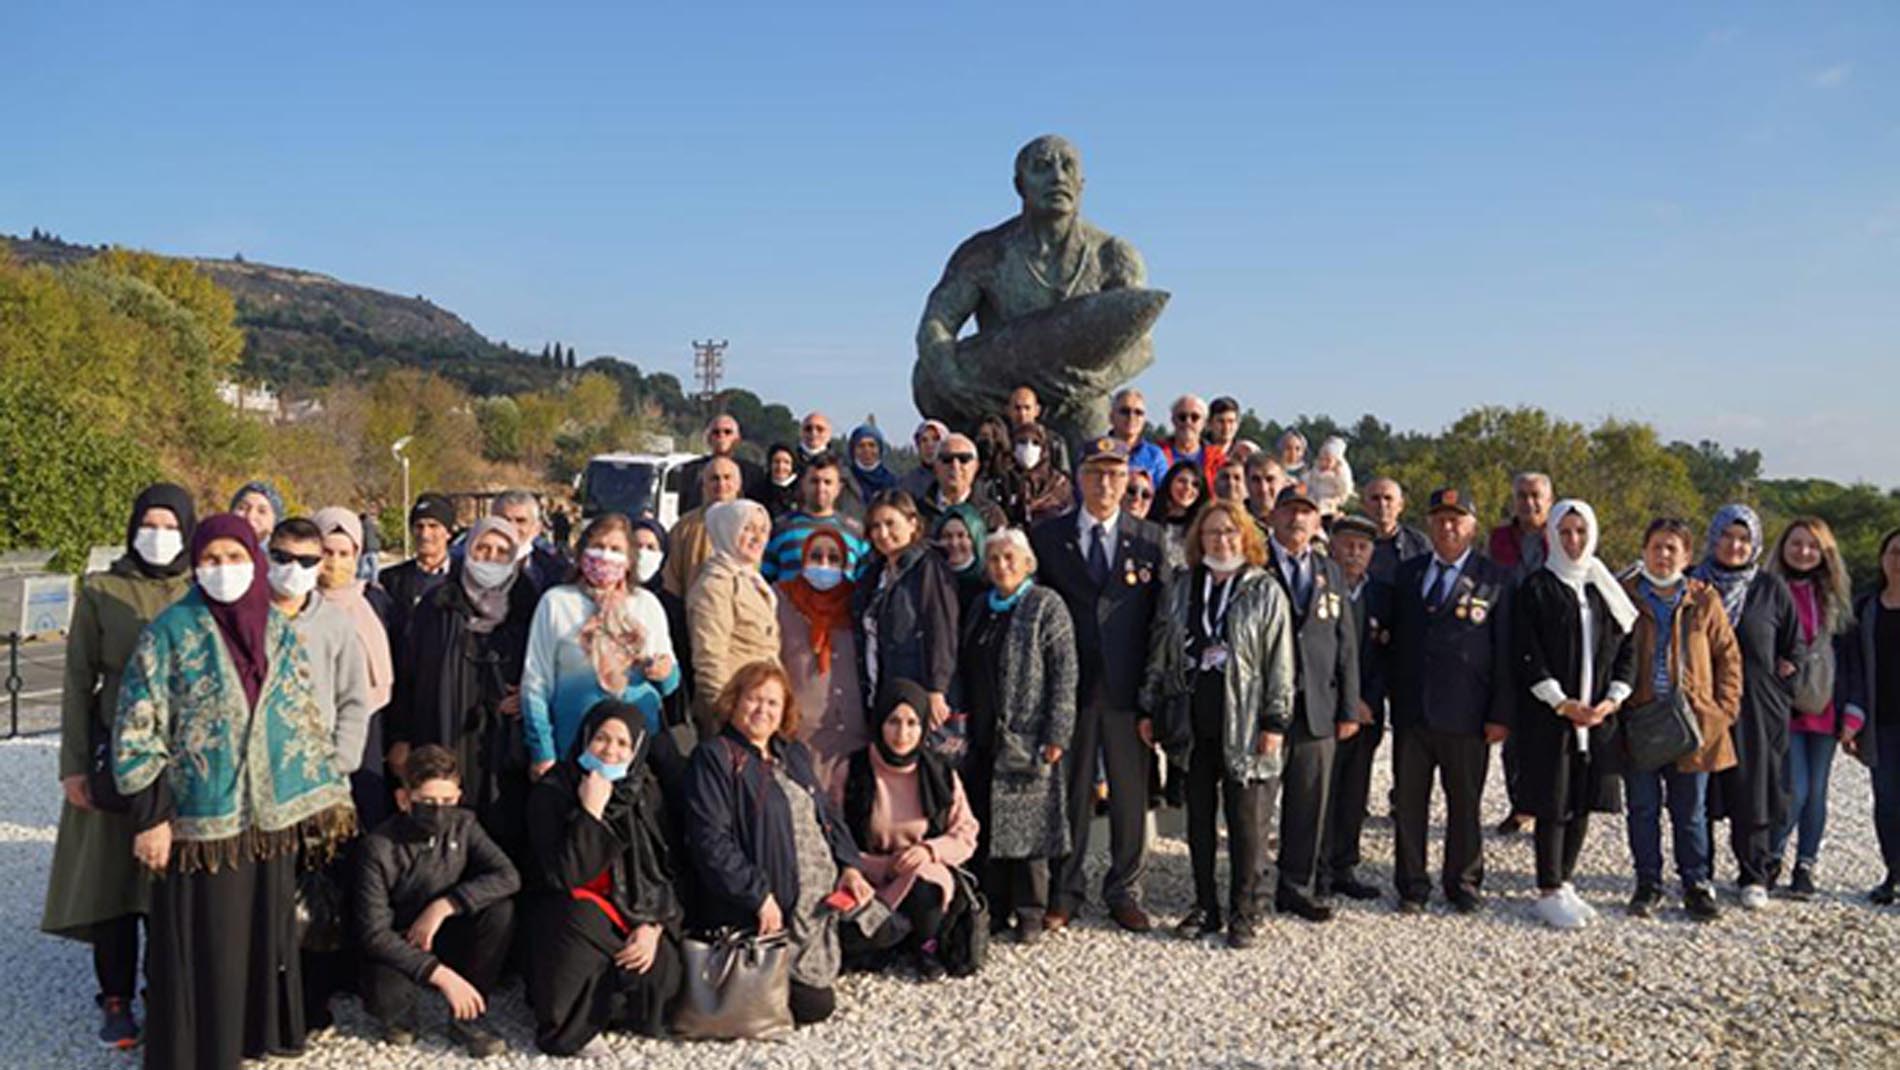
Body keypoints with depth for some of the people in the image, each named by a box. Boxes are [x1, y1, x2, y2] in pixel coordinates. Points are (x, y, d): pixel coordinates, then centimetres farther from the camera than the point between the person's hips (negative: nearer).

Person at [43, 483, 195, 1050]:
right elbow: (79, 682, 2)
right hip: (117, 755, 0)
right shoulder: (100, 591, 0)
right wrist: (73, 763, -2)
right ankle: (116, 1000, 17)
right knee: (112, 876, 4)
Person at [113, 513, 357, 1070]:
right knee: (200, 946, 3)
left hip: (270, 815, 4)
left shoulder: (279, 632, 7)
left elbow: (305, 718, 13)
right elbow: (138, 728, -8)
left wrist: (326, 793, 10)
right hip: (200, 818, -4)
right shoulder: (172, 630, -6)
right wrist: (150, 815, -12)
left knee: (264, 936, 12)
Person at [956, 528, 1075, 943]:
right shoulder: (980, 607, 15)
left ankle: (1029, 915, 9)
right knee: (985, 826, 8)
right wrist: (964, 725, 12)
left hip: (1026, 737, -6)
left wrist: (1055, 735, -14)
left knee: (1026, 824, -2)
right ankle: (992, 909, 19)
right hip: (983, 737, 6)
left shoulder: (1047, 606, -4)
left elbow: (1065, 673, -9)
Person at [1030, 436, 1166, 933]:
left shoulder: (1150, 539, 6)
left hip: (1127, 689, 1)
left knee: (1130, 794, 8)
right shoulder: (1047, 536, 5)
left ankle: (1124, 891, 23)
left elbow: (1161, 617, 3)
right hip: (1068, 686, 0)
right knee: (1069, 792, 7)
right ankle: (1064, 891, 21)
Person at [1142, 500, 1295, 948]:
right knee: (1198, 821, 10)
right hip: (1193, 725, 4)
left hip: (1244, 726, -4)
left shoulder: (1265, 591, -1)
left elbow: (1279, 663, -3)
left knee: (1247, 824, 2)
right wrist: (1151, 709, 8)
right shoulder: (1178, 589, 10)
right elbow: (1160, 655, 13)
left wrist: (1275, 722, -8)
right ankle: (1205, 907, 22)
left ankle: (1245, 914, 13)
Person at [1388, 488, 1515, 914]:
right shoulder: (1407, 574, 11)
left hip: (1465, 716, -2)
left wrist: (1501, 714, -6)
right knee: (1409, 803, 7)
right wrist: (1389, 699, 6)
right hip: (1410, 712, 3)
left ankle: (1463, 883, 25)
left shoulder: (1495, 579, 1)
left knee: (1464, 803, 9)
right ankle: (1412, 886, 19)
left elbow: (1505, 651, -1)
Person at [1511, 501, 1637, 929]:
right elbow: (1527, 654, -8)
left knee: (1584, 801, 8)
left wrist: (1613, 699, -4)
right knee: (1553, 803, -3)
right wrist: (1562, 703, -14)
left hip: (1599, 714, 4)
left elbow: (1628, 644, 9)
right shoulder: (1536, 588, -2)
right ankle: (1549, 892, 6)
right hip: (1548, 714, -4)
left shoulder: (1606, 588, 11)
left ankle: (1564, 882, 20)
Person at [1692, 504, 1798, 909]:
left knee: (1752, 793, 3)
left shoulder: (1771, 588, 3)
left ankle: (1755, 878, 16)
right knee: (1701, 793, 3)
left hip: (1756, 708, 0)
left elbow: (1793, 648, 10)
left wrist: (1780, 678, 3)